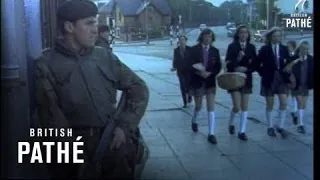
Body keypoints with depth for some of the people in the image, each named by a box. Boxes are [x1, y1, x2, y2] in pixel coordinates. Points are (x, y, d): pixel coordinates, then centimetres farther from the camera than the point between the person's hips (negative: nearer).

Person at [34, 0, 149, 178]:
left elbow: (139, 88, 13)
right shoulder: (47, 65, 2)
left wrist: (125, 126, -1)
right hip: (74, 139, -2)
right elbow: (51, 115, -5)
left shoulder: (105, 57, 11)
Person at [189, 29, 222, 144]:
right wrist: (199, 73, -22)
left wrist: (209, 73, -15)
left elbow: (218, 67, 2)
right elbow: (190, 65, -6)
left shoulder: (215, 51, 3)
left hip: (210, 82, 1)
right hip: (197, 81, -1)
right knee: (198, 106, 12)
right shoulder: (194, 49, -2)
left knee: (211, 108, -6)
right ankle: (194, 121, 44)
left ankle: (211, 134, -4)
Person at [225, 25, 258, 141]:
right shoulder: (232, 46, -3)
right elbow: (228, 64, -8)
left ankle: (242, 131, 12)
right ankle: (231, 123, 23)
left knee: (244, 107, 4)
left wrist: (245, 69, -12)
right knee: (237, 107, -8)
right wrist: (237, 59, -23)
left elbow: (255, 64, 4)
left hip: (246, 79, 3)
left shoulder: (251, 47, 6)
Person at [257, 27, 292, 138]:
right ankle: (270, 127, 17)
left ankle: (281, 127, 4)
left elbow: (288, 63, 9)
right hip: (269, 79, -2)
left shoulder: (284, 49, 6)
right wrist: (263, 73, -6)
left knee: (284, 103, -7)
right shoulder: (264, 49, -2)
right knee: (270, 104, 5)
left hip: (282, 79, 2)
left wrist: (287, 75, -3)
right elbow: (258, 63, 1)